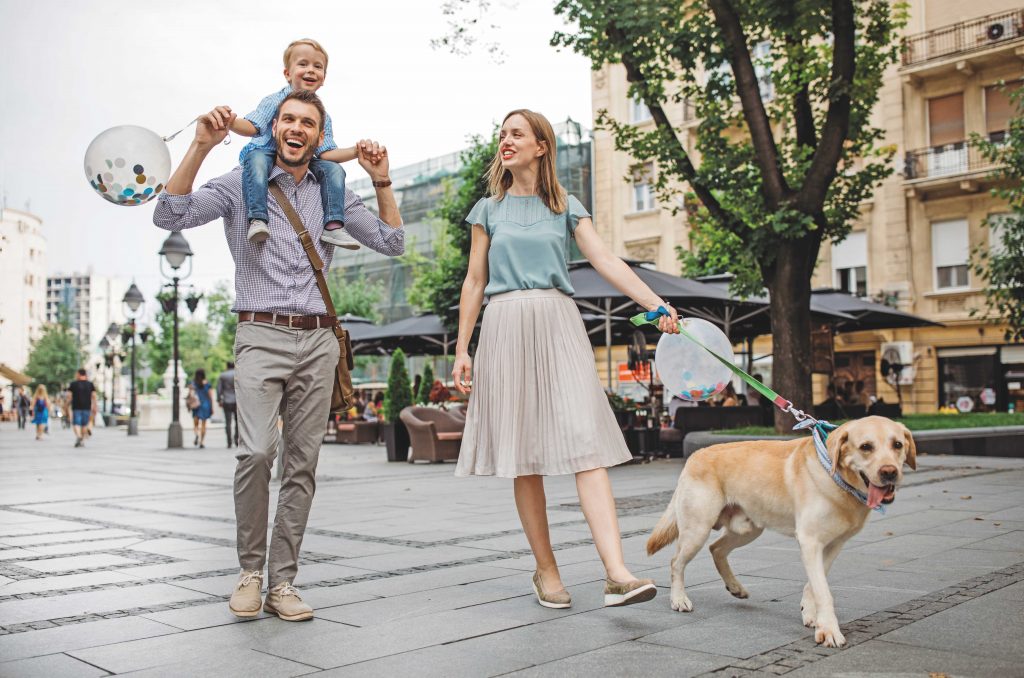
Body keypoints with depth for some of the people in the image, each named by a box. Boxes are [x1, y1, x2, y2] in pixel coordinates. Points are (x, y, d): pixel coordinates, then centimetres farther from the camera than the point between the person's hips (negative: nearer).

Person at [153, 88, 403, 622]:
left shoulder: (333, 196, 15)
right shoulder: (240, 185, 6)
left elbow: (391, 243, 12)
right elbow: (169, 215, -6)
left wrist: (381, 181, 4)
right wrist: (201, 146, -12)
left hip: (317, 342, 3)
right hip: (261, 337, -3)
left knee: (302, 464, 1)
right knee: (256, 451, -20)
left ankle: (282, 581, 9)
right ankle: (250, 571, 0)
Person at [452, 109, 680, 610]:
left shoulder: (566, 207, 12)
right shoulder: (489, 209, 14)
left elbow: (606, 261, 1)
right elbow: (474, 282, 13)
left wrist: (656, 303, -14)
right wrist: (461, 350, 7)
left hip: (558, 326, 0)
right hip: (506, 329, 1)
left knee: (585, 442, -13)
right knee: (524, 456, -1)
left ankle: (617, 573, -22)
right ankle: (546, 570, 9)